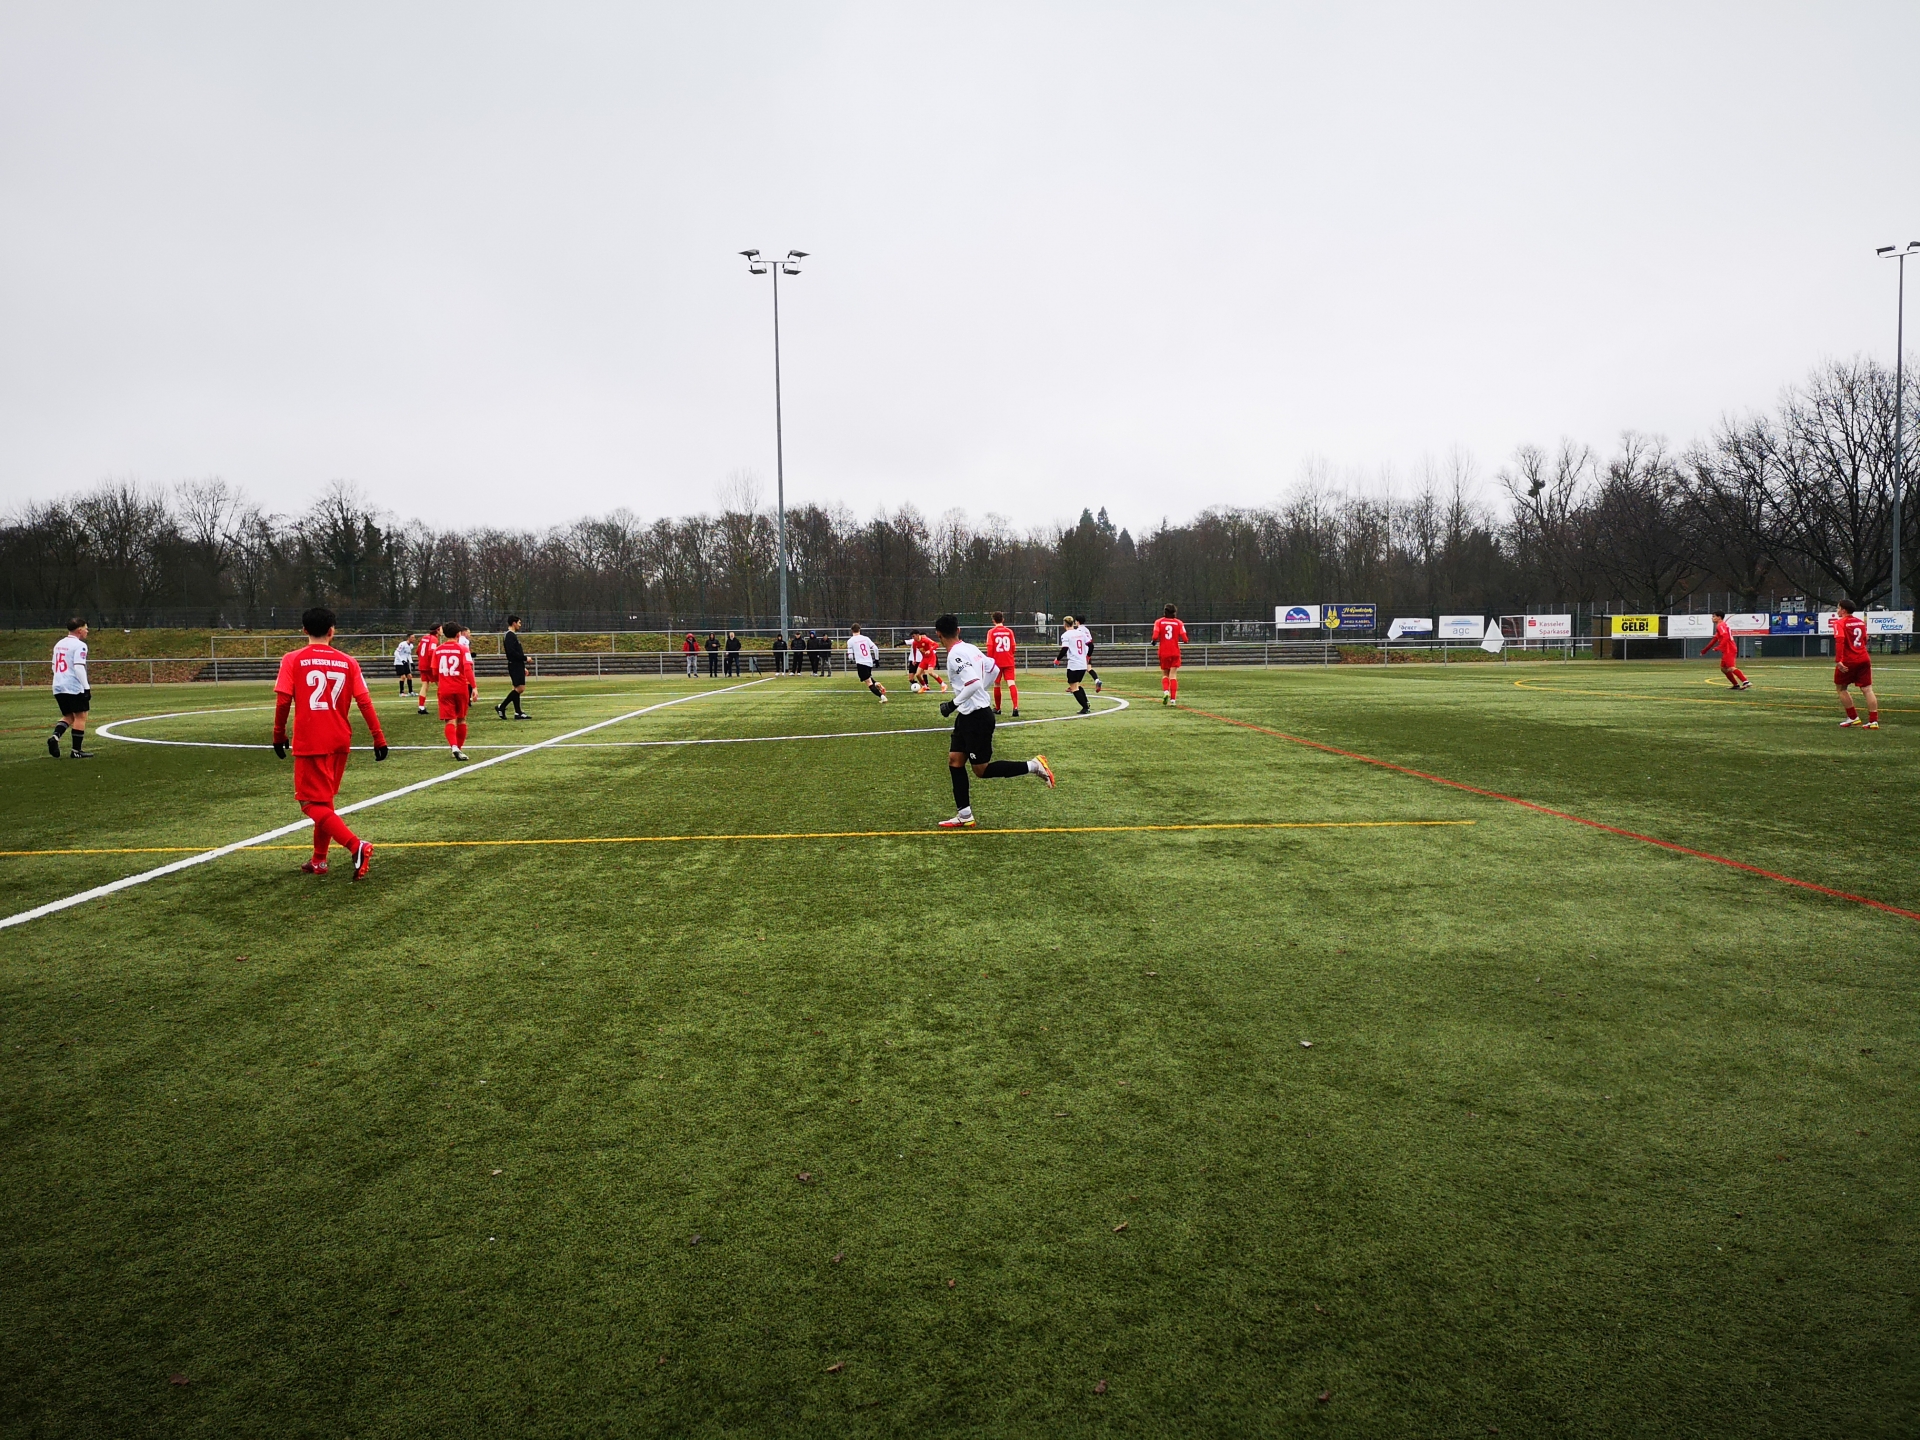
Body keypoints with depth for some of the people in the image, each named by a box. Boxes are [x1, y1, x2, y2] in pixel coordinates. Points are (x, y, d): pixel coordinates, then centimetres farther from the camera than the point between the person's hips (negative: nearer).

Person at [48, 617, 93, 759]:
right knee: (80, 716, 0)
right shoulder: (79, 645, -10)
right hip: (74, 687, -8)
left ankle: (55, 736, -7)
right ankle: (77, 751, 0)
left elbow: (54, 666, 21)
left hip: (58, 687, 8)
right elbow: (79, 667, -19)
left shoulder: (59, 644, 16)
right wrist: (86, 687, -18)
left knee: (68, 716, 18)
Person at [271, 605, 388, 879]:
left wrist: (279, 735, 5)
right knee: (324, 800, 19)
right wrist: (379, 738, 2)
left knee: (313, 803, 0)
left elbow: (283, 701, -8)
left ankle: (356, 846, -19)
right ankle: (319, 861, 24)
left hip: (309, 743, -4)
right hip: (340, 743, 4)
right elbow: (365, 702, -1)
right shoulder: (348, 662, 3)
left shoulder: (293, 660, -4)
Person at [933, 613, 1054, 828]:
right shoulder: (970, 648, 8)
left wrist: (953, 704, -21)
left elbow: (973, 683, -29)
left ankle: (1034, 766, 2)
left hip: (977, 717, -10)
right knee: (955, 761, 9)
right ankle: (964, 816, 11)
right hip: (967, 716, 10)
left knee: (982, 769, -1)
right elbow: (993, 668, 17)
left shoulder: (956, 655, -20)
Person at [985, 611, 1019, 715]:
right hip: (1009, 662, 1)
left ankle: (997, 708, 24)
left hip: (997, 662, -1)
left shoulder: (991, 632, -4)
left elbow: (990, 648, -10)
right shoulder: (1009, 631, 2)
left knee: (996, 684, 14)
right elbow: (1013, 648, 4)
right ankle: (1015, 707, -25)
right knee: (1011, 683, -7)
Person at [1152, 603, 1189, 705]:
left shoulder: (1159, 622, -2)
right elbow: (1184, 639, -9)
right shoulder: (1178, 623, -1)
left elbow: (1155, 636, -15)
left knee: (1164, 674, 15)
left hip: (1163, 652, 0)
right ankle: (1173, 699, -5)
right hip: (1175, 652, 0)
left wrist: (1154, 642, 6)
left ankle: (1165, 691, -11)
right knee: (1173, 675, 2)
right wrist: (1184, 641, 13)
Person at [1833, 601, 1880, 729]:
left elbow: (1839, 641, -22)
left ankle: (1853, 717, 11)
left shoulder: (1840, 623, -9)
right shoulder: (1861, 622, 11)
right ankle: (1874, 721, -2)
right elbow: (1865, 640, 23)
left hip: (1848, 662, -6)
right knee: (1867, 690, 3)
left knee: (1841, 688, 12)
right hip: (1864, 659, 6)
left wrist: (1838, 660, -26)